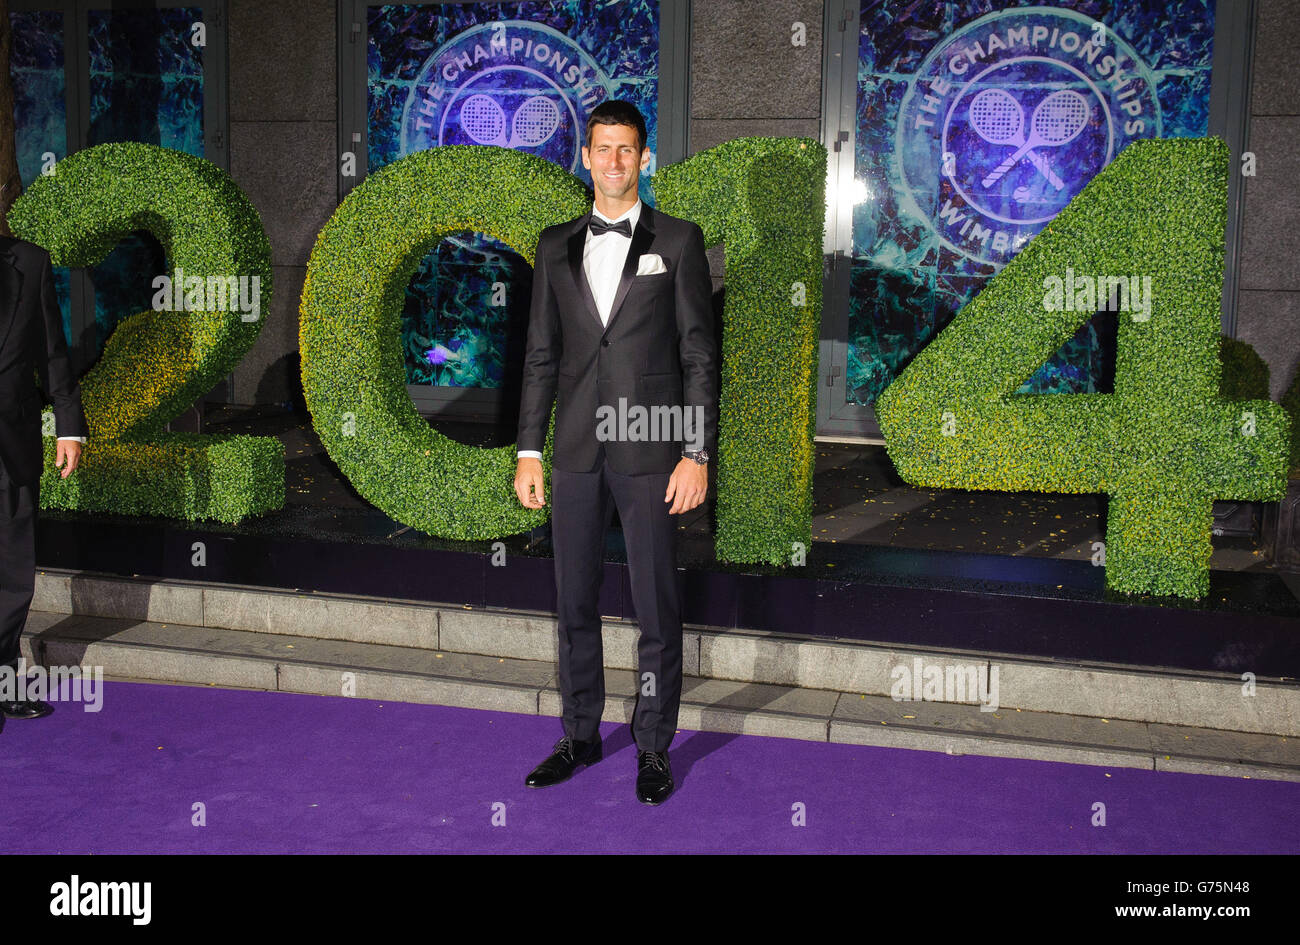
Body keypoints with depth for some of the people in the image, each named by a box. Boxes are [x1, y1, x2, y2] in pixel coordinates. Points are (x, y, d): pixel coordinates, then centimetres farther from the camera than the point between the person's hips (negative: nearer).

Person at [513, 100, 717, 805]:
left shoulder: (678, 241, 3)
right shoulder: (556, 246, 12)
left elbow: (699, 355, -1)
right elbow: (541, 355, 12)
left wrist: (697, 453, -8)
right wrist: (528, 449, 6)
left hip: (650, 451, -3)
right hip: (576, 453, 3)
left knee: (657, 607, 2)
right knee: (574, 602, 11)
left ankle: (653, 747, 16)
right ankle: (580, 735, 25)